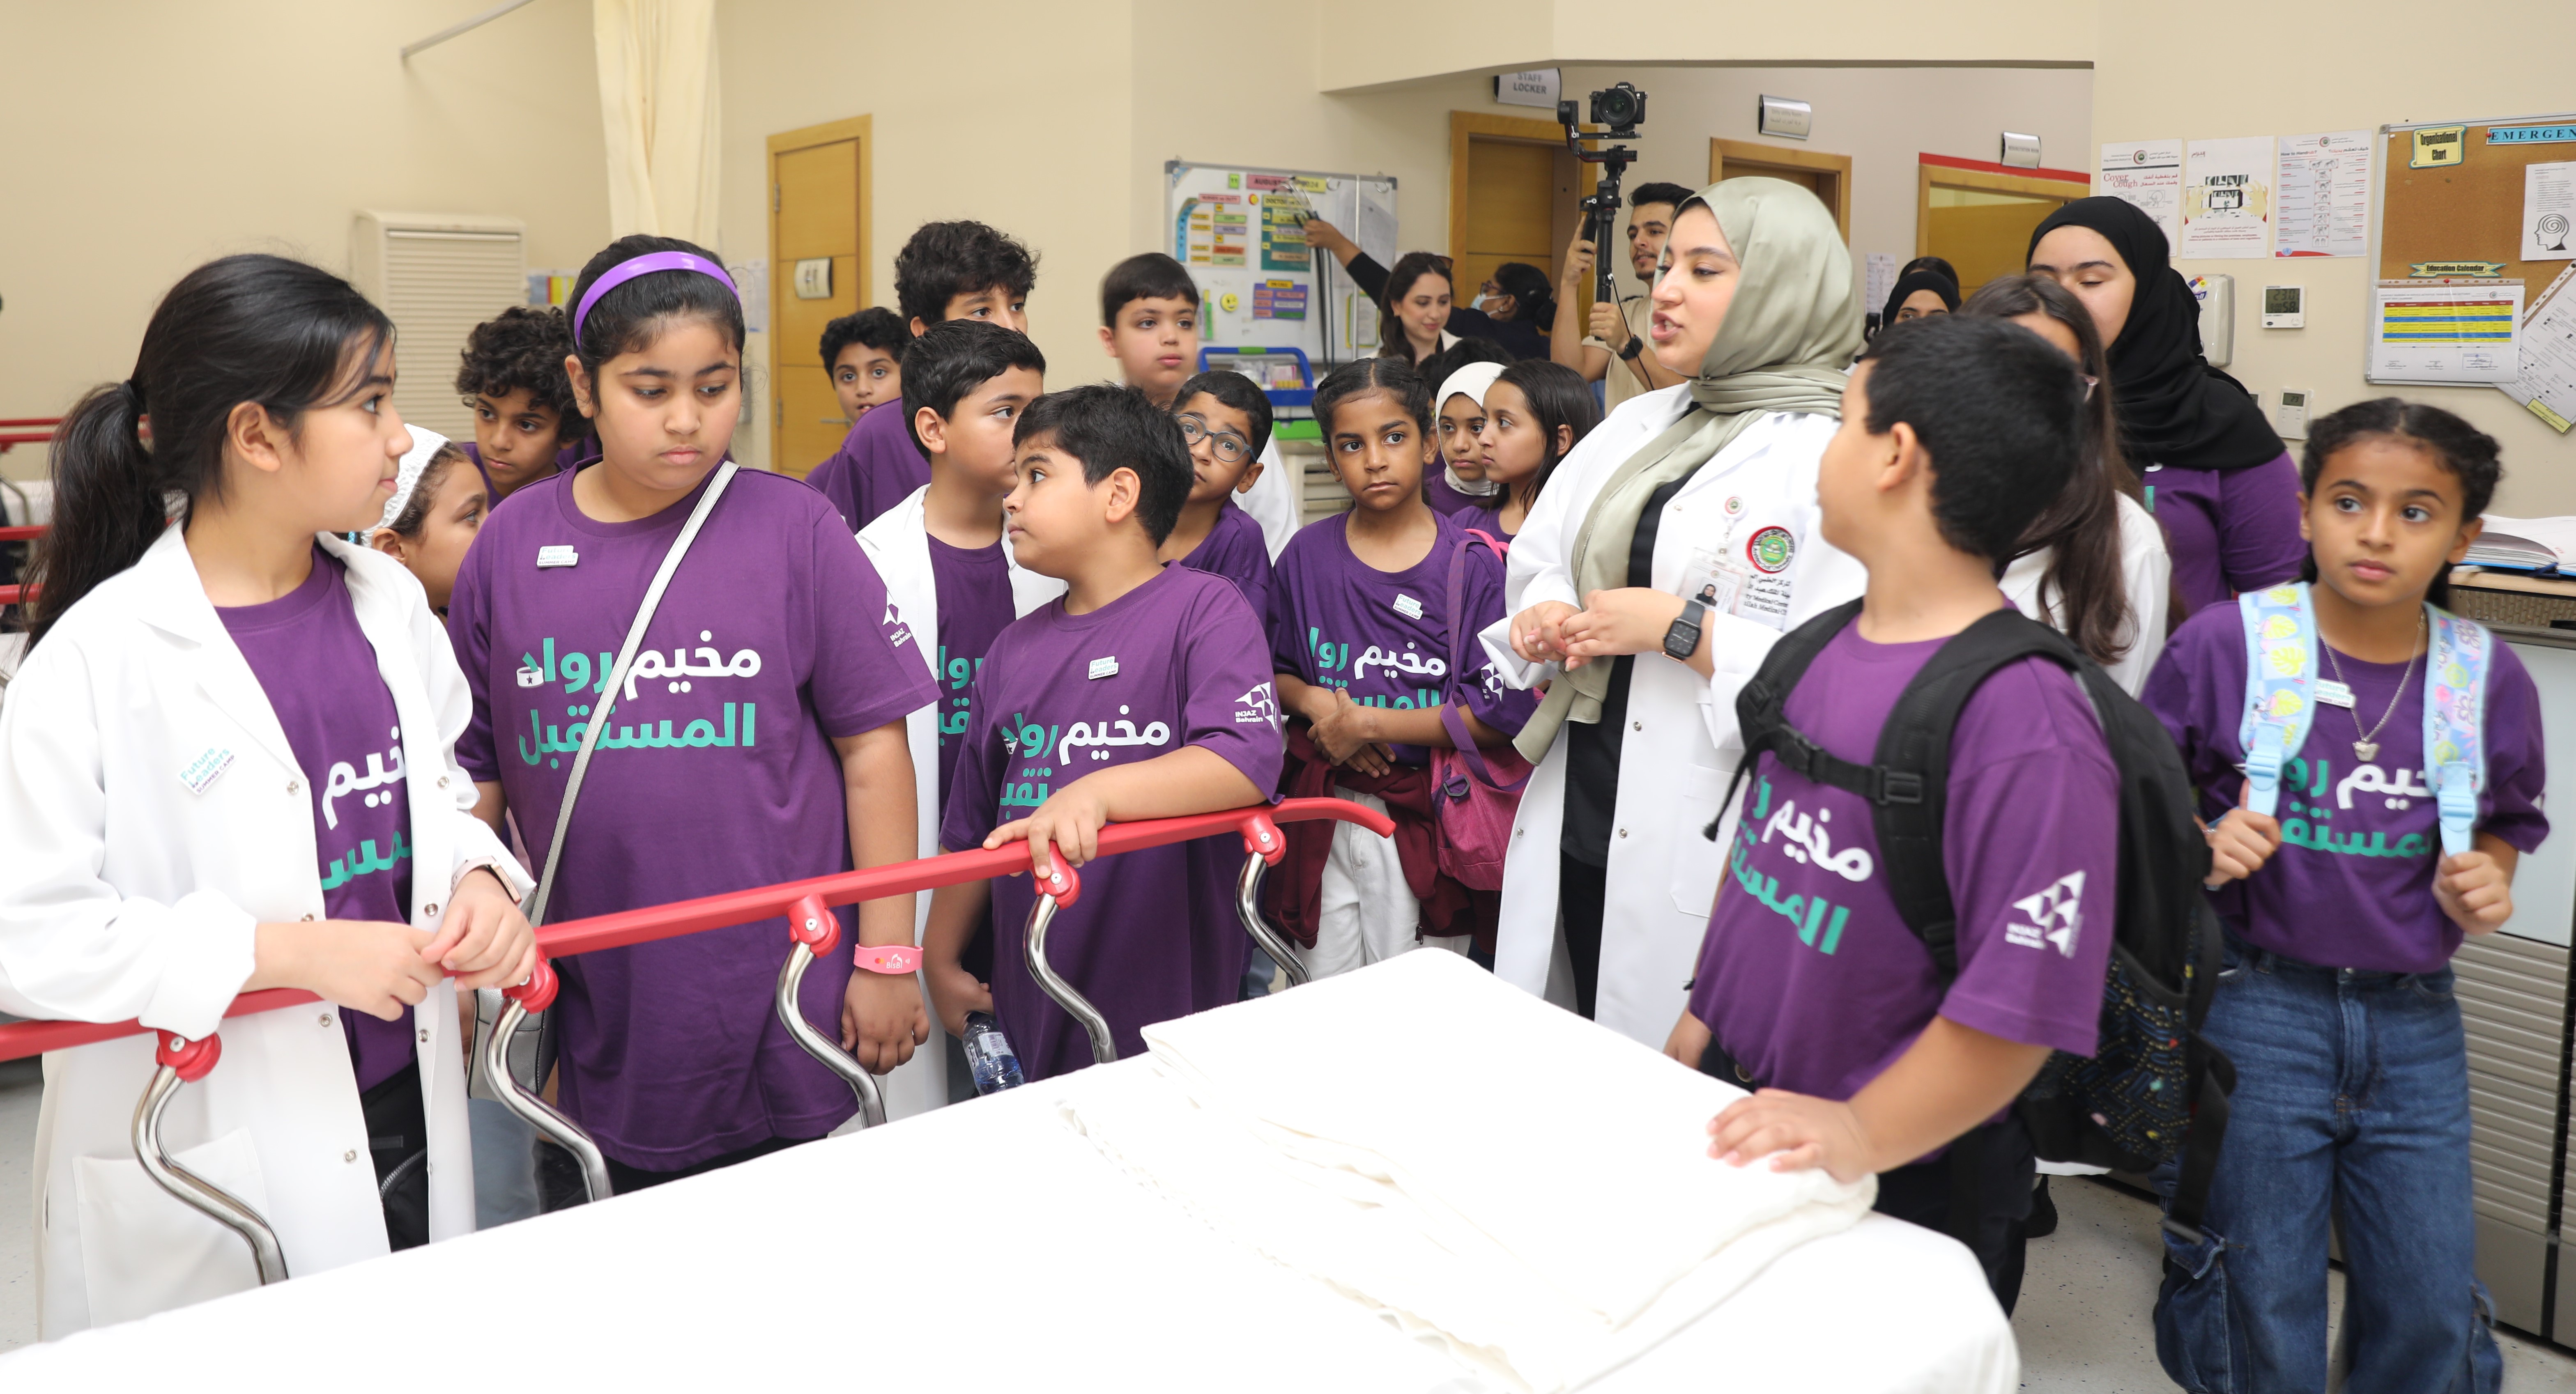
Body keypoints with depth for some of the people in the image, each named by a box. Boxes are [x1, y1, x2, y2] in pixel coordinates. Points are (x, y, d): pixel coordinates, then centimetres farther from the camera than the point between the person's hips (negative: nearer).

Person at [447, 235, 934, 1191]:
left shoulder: (795, 528, -6)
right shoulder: (509, 547, 1)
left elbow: (873, 747, -4)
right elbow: (472, 774, 8)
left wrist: (888, 957, -3)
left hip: (784, 1012, -2)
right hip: (596, 1021, 2)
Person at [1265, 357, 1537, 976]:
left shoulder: (1473, 566, -6)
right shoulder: (1308, 555, 4)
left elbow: (1503, 712, -12)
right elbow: (1272, 670, 12)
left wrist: (1369, 722, -12)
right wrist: (1317, 701, -9)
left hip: (1424, 819, -2)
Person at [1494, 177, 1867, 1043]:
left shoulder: (1833, 457, -12)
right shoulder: (1635, 426, 12)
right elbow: (1537, 558, 19)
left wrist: (1678, 630, -21)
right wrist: (1544, 618, -3)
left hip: (1707, 852, -7)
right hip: (1578, 819, 7)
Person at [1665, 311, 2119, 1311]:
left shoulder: (2027, 720, -24)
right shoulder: (1819, 649, 0)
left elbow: (2020, 1004, -25)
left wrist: (1859, 1135, -23)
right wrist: (1703, 1013, 15)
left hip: (1895, 1187, -7)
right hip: (1735, 1122, 7)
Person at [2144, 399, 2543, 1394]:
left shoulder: (2490, 679, 0)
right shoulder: (2223, 644, -9)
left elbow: (2504, 825, 16)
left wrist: (2487, 883, -5)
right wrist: (2200, 851, -19)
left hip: (2414, 1021, 3)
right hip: (2257, 1004, -3)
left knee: (2431, 1311, 11)